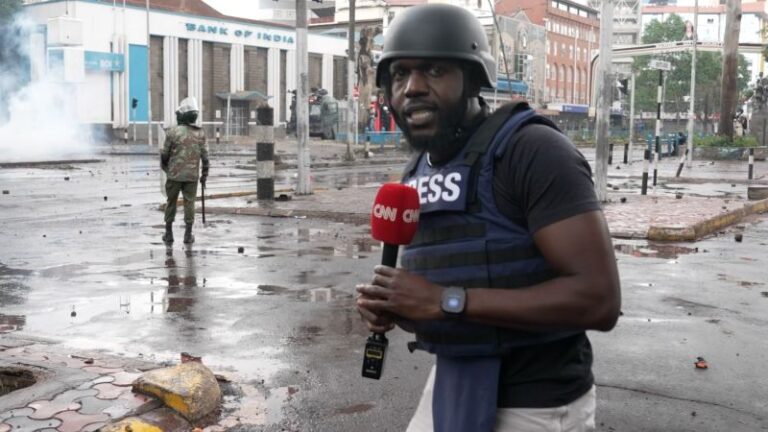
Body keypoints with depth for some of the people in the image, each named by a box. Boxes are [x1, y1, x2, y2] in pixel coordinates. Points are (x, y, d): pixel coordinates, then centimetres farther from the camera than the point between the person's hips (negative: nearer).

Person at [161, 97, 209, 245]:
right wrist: (204, 175, 11)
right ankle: (188, 234, 7)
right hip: (192, 175, 1)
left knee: (171, 202, 11)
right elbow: (205, 156, 1)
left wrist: (165, 167, 18)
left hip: (174, 174, -1)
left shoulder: (172, 132, -9)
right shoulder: (200, 133, -2)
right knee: (189, 202, 7)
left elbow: (165, 154, -1)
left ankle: (169, 233, 17)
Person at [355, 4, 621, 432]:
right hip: (452, 385, 7)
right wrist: (392, 304, -3)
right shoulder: (419, 172, 7)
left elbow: (598, 298, -25)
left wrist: (446, 301, -26)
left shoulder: (533, 151, -18)